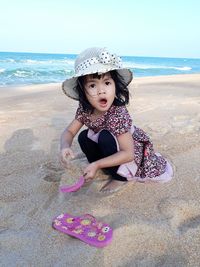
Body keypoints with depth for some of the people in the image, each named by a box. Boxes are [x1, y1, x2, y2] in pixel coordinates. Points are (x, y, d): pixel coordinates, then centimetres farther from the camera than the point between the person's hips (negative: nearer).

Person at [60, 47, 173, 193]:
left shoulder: (118, 114, -34)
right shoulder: (84, 109, -14)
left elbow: (128, 154, -33)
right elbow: (69, 131, -6)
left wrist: (96, 164, -35)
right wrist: (65, 147, -29)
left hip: (135, 154, -6)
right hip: (116, 151, 7)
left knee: (105, 137, -30)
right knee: (83, 137, -7)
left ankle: (120, 177, -9)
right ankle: (109, 169, 4)